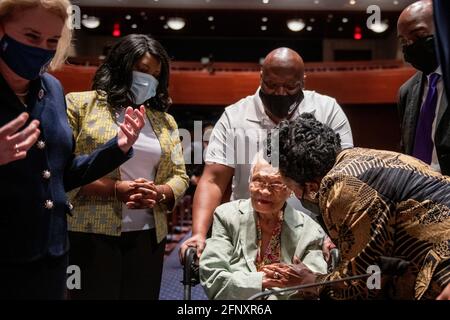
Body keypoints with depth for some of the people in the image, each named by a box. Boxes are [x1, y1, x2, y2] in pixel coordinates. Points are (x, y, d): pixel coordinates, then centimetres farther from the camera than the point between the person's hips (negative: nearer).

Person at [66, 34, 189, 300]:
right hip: (91, 235, -4)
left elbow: (180, 177, 13)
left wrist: (158, 194, -9)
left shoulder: (165, 120, 14)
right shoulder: (80, 104, 1)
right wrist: (116, 189, -17)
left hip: (148, 237, 4)